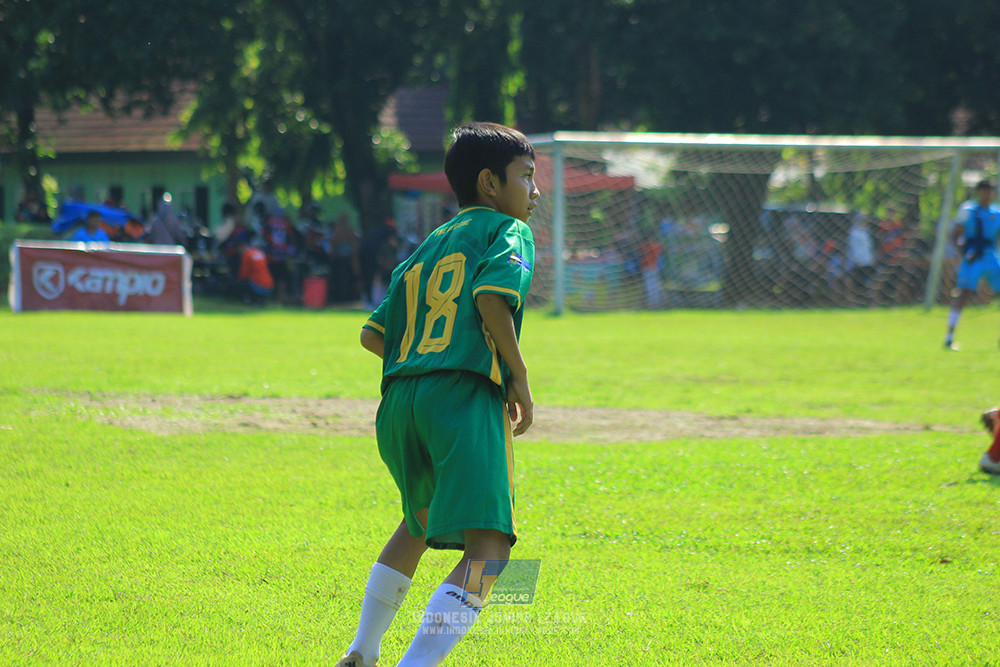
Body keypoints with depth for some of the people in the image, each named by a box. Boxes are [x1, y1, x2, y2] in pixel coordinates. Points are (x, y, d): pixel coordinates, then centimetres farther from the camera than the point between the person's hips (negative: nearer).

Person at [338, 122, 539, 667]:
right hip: (466, 398, -8)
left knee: (420, 520, 33)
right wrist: (518, 375, -5)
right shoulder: (508, 231, 7)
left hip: (400, 398, 8)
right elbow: (492, 295, -15)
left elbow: (373, 335, 21)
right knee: (487, 547, -16)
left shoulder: (427, 248, 26)